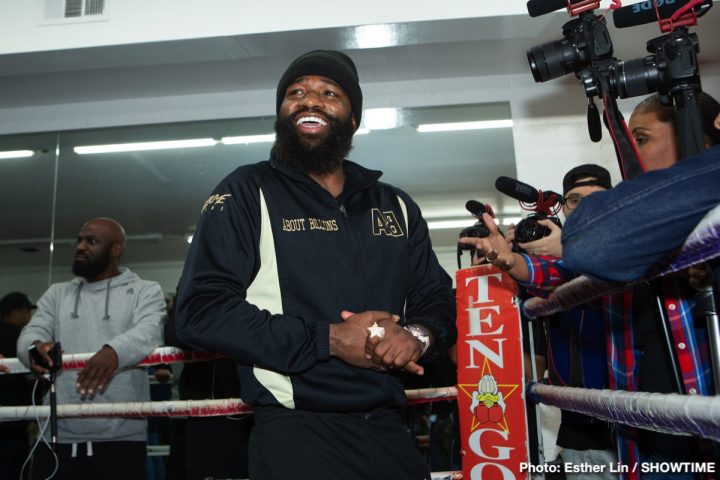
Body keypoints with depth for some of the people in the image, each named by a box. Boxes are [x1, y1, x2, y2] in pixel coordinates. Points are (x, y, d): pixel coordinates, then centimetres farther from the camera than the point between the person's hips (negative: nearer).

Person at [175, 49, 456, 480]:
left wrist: (418, 336, -13)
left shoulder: (396, 206, 12)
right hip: (297, 430, -4)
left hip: (388, 427, 5)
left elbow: (439, 299, 12)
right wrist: (328, 339, -18)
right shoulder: (246, 193, -2)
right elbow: (201, 311, -11)